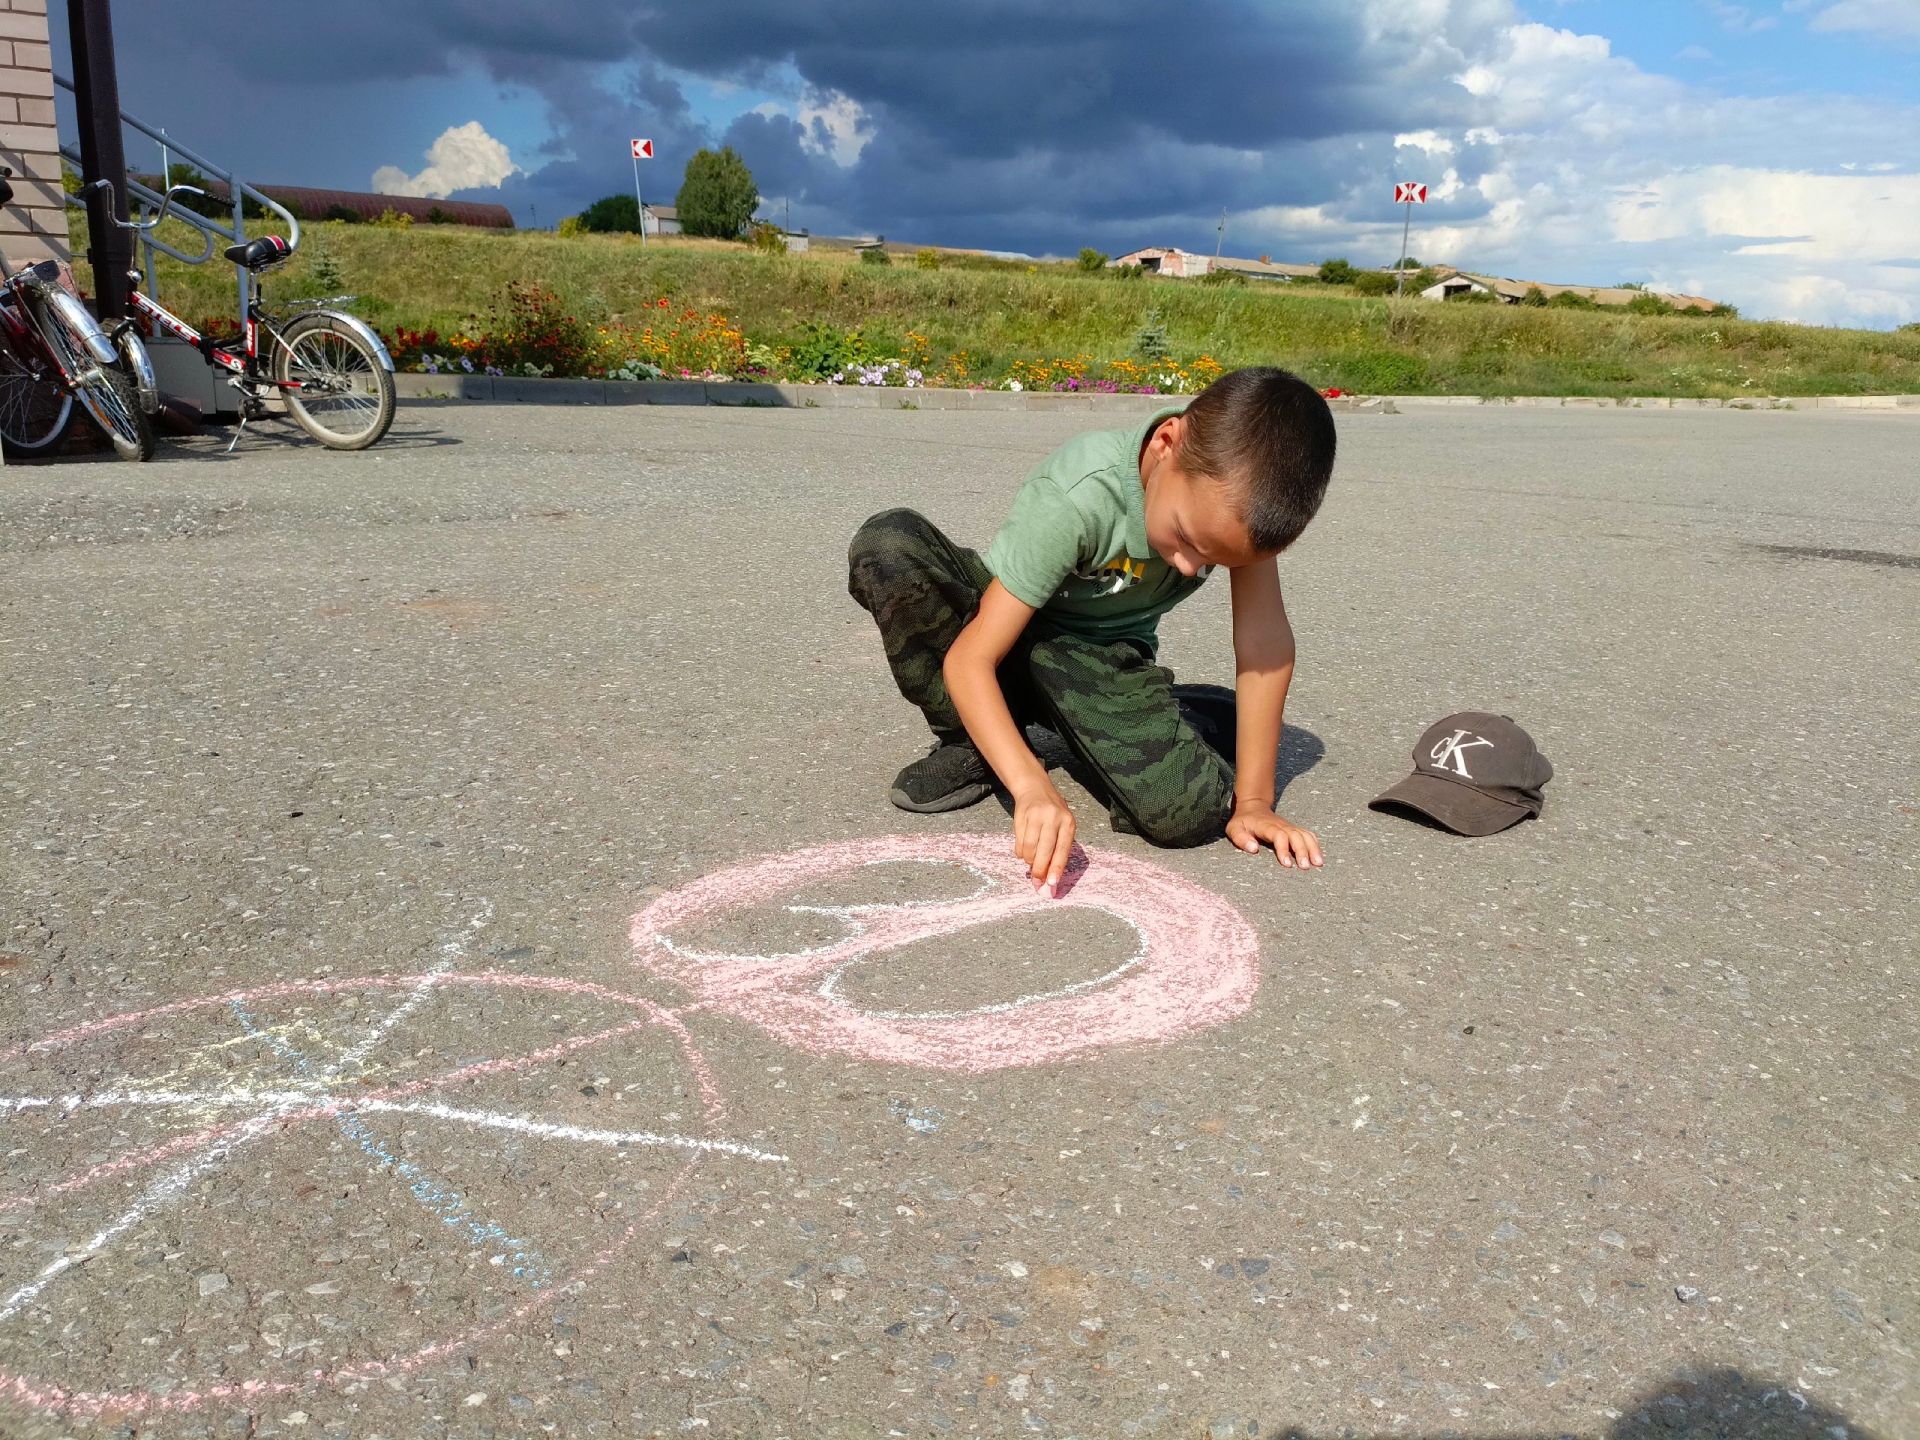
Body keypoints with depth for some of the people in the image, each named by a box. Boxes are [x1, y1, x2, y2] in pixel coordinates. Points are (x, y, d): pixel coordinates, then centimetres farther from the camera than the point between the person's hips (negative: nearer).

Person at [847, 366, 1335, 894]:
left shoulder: (1239, 482, -24)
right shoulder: (1075, 499, -35)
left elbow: (1263, 638, -19)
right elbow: (969, 657, -35)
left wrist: (1252, 800, -19)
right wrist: (1032, 786, -48)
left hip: (1105, 656, 2)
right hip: (1009, 626, -1)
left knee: (1188, 814, -27)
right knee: (886, 545, -33)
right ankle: (971, 744, -10)